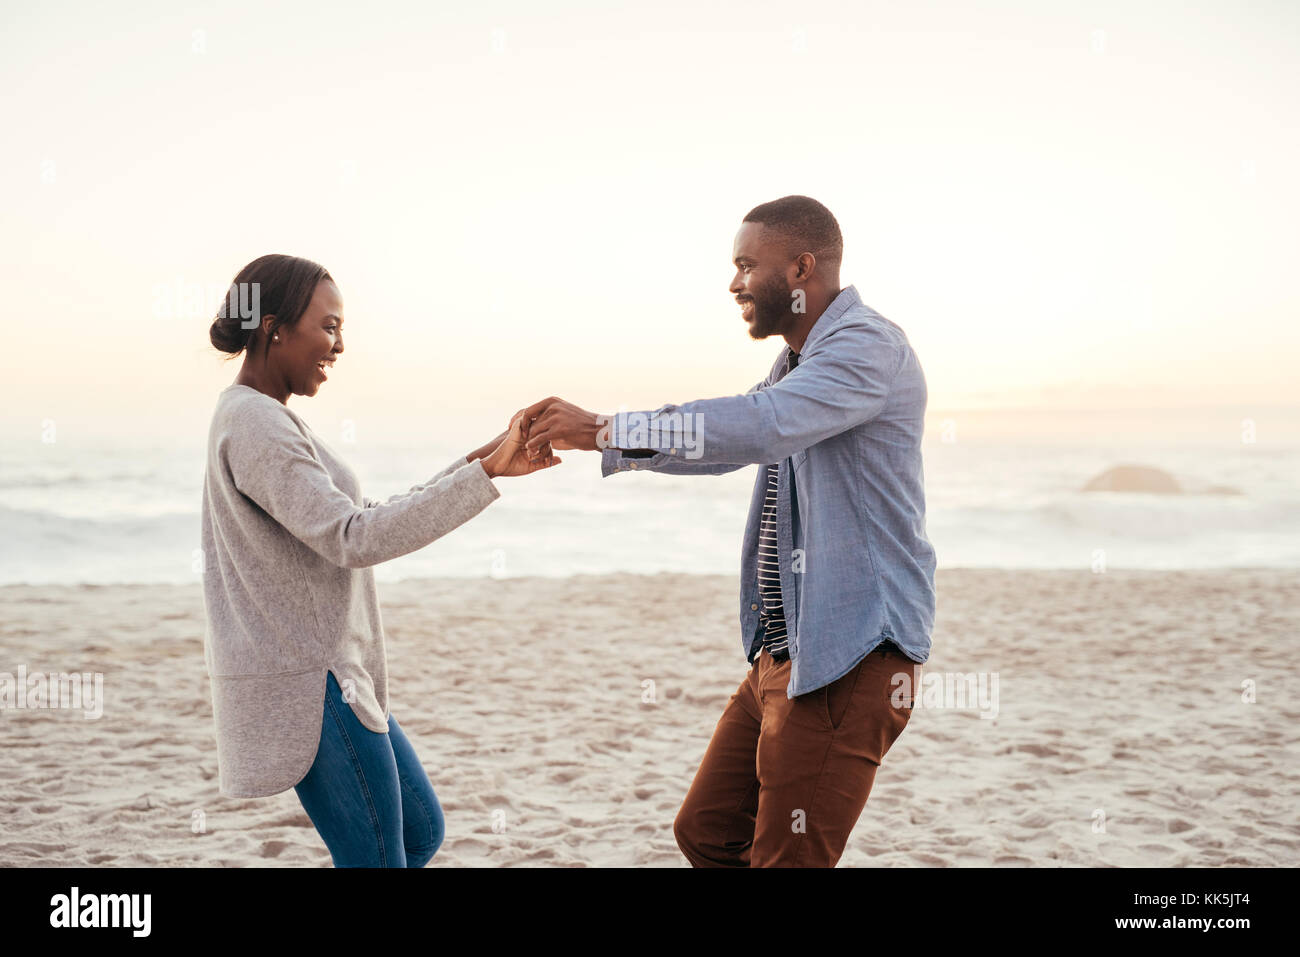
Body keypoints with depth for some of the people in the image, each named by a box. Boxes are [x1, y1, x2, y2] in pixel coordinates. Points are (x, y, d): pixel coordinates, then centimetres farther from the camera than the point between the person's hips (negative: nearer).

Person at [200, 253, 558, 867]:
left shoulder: (270, 419, 15)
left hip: (333, 675, 10)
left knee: (421, 832, 17)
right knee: (377, 860, -1)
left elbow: (373, 518, 14)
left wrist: (478, 465, 7)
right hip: (308, 684, -10)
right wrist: (482, 476, -23)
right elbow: (353, 539, -25)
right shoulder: (254, 424, -17)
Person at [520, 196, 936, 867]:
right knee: (706, 834, 14)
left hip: (851, 654, -10)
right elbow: (727, 444, 27)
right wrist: (594, 445, 14)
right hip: (781, 652, 10)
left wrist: (603, 427, -25)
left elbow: (761, 425, -29)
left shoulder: (870, 347, -15)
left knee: (787, 859, -6)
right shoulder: (799, 362, 18)